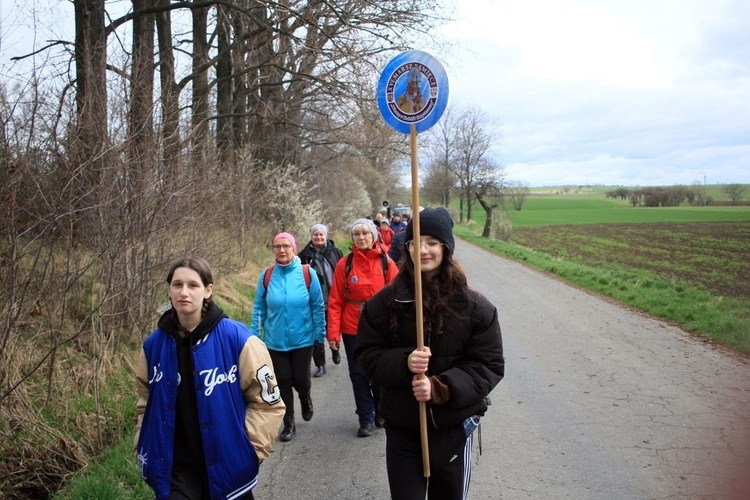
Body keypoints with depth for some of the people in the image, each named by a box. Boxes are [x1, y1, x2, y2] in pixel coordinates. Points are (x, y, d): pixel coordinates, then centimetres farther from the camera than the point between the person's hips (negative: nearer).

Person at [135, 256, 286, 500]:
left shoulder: (237, 339, -14)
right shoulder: (154, 344, -2)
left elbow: (268, 403, -8)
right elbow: (146, 403, 13)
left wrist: (246, 450, -10)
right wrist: (145, 452, 6)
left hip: (228, 468, -2)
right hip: (174, 470, 2)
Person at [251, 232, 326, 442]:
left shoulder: (307, 273, -9)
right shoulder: (267, 275, -4)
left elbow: (318, 306, -3)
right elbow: (259, 308, 3)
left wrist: (320, 334, -2)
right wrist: (254, 335, 1)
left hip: (302, 339, -1)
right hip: (275, 341, 2)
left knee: (300, 379, 5)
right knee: (283, 382, 7)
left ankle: (305, 399, 41)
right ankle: (288, 423, 23)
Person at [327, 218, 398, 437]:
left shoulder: (386, 263, -4)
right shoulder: (345, 263, -4)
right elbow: (335, 300, -4)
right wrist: (333, 332, -8)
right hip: (352, 329, 0)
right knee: (358, 374, 9)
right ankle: (366, 418, 23)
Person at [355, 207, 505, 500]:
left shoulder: (474, 306, -7)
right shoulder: (384, 302, -5)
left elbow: (489, 366, -8)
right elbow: (366, 356, -2)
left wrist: (440, 388, -22)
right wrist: (404, 362, -23)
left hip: (454, 428, 0)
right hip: (401, 429, 0)